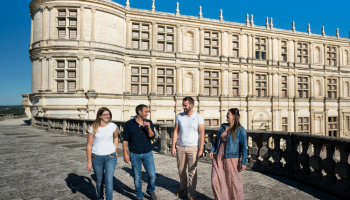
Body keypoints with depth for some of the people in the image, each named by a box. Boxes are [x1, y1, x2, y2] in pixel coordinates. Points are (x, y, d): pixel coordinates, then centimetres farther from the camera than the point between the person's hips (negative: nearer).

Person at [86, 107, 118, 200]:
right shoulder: (93, 128, -7)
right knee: (99, 181, 16)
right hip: (96, 157, 0)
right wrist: (89, 162, -4)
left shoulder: (113, 126, -4)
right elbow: (89, 145, -3)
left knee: (109, 181, -7)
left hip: (110, 157, 0)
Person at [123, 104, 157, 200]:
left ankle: (151, 191, 31)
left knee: (152, 175, 3)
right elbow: (125, 140, -2)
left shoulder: (149, 123, 4)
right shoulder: (129, 124, -4)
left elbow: (152, 136, -5)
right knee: (137, 177, 8)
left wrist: (149, 128, -22)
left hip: (148, 154, 2)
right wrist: (125, 154, -5)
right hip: (135, 155, -2)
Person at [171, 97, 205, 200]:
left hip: (192, 147, -3)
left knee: (192, 172, 1)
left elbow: (202, 134, -5)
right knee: (181, 170, 14)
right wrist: (173, 147, 1)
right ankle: (183, 187, 39)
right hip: (180, 147, 3)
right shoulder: (179, 116, 3)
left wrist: (201, 150, -9)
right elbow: (175, 131, 6)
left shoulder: (198, 117, -5)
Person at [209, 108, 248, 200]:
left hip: (231, 159, -5)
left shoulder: (240, 130, -9)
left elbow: (243, 147, -10)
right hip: (219, 158, 6)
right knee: (216, 180, 9)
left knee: (233, 182, 7)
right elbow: (217, 139, 17)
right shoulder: (223, 126, 8)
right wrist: (212, 150, 7)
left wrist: (243, 162, -13)